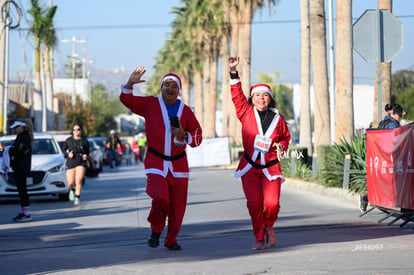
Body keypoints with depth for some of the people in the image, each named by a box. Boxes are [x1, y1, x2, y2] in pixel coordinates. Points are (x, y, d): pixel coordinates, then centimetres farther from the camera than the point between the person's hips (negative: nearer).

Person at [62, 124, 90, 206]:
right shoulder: (69, 140, 3)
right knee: (70, 183, 0)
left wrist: (86, 156, -6)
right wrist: (68, 154, -4)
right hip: (70, 163, 1)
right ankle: (72, 190, 36)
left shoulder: (84, 140, 4)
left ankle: (77, 198, -9)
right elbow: (63, 149, 15)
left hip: (81, 163, -1)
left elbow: (87, 151, 15)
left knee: (78, 181, -18)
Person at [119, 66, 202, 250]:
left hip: (179, 165, 2)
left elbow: (197, 138, 7)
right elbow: (127, 100, -3)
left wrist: (184, 135, -14)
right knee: (160, 197, -23)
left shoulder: (186, 111, 6)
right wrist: (130, 84, -22)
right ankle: (156, 231, 4)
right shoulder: (150, 105, 3)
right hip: (156, 163, -2)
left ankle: (171, 240, 23)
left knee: (177, 206, 3)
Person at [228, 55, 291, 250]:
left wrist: (282, 146, -4)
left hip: (271, 168, 0)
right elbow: (237, 95, -7)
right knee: (254, 204, -5)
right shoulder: (246, 113, 0)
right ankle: (259, 238, 12)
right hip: (250, 167, 0)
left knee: (272, 203, -13)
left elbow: (286, 136, 17)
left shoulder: (278, 119, 2)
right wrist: (233, 72, -16)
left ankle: (269, 227, 18)